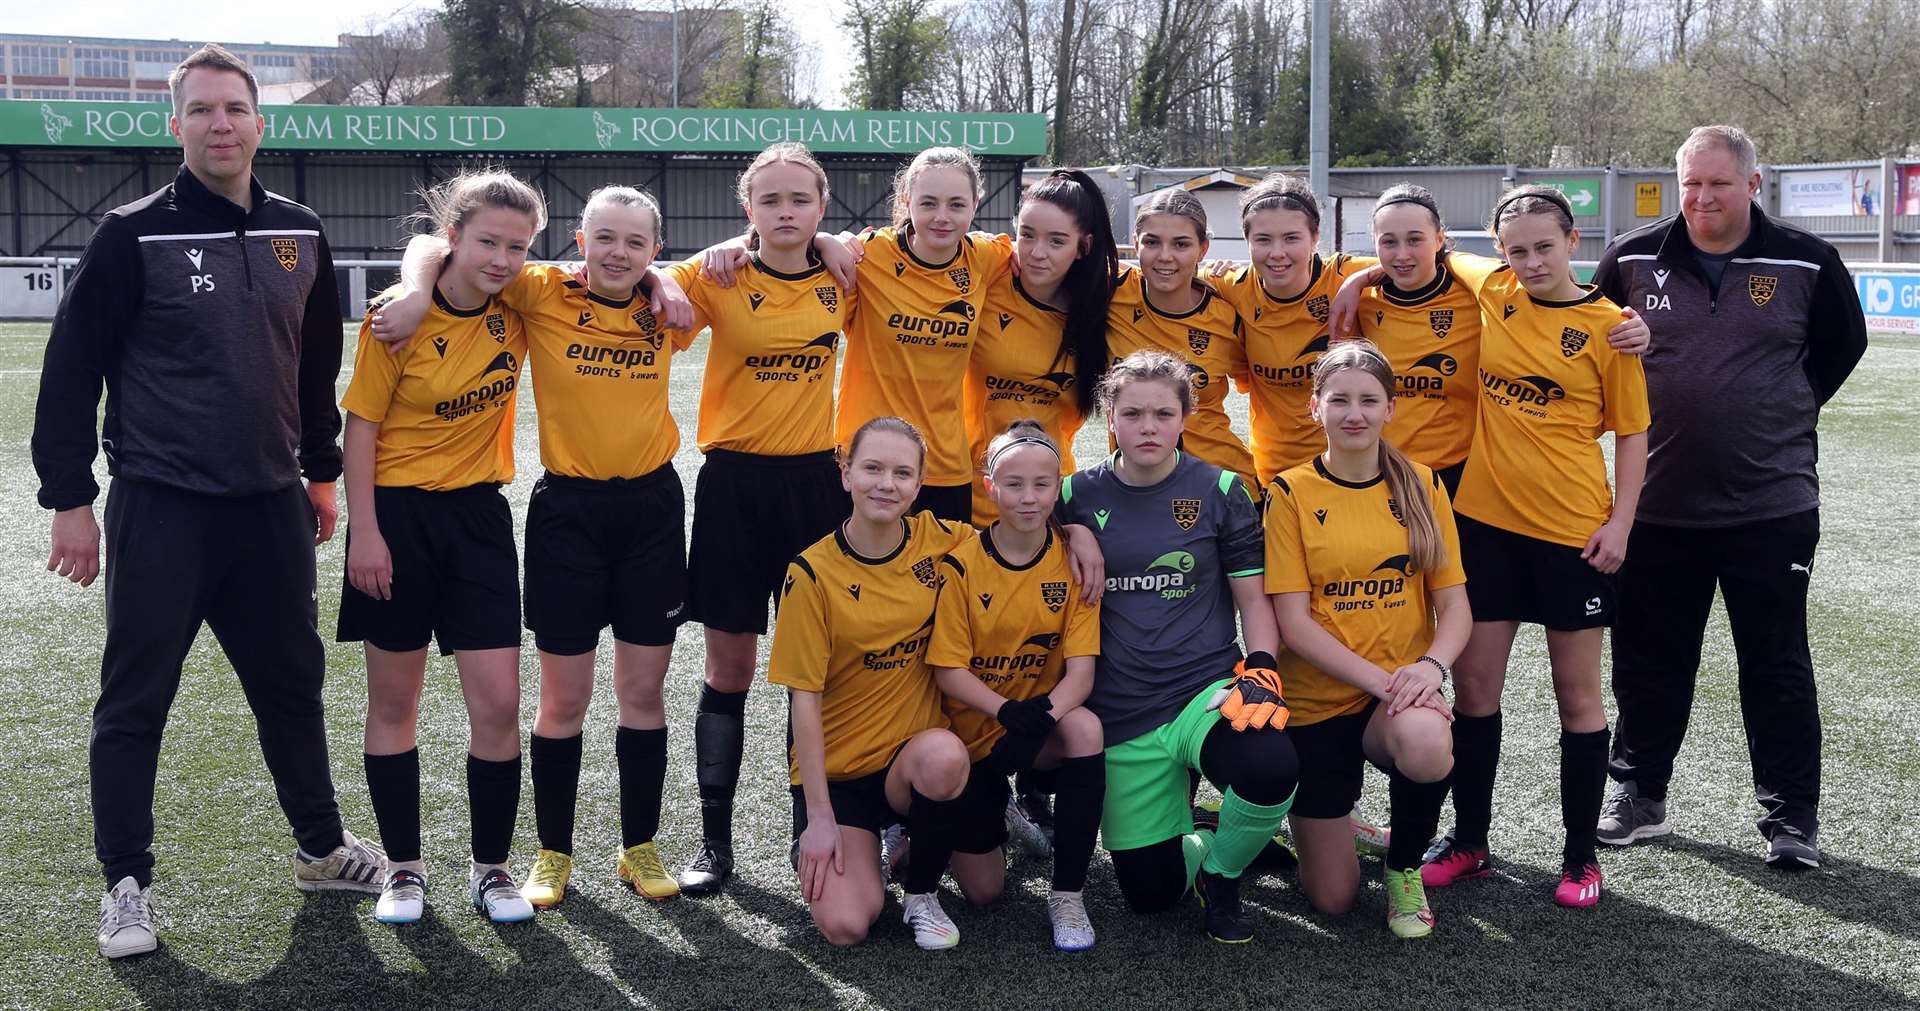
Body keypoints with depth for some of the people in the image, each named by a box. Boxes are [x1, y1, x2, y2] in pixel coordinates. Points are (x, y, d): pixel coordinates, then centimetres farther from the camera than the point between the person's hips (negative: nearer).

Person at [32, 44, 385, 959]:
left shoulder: (299, 234, 7)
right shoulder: (135, 234, -7)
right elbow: (70, 371, -6)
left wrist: (322, 472, 20)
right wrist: (69, 499, -7)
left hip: (272, 508, 5)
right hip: (160, 509, -4)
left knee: (293, 684, 15)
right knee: (135, 701, 4)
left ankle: (322, 850, 31)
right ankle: (127, 885, 18)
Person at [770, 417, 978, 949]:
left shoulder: (937, 540, -3)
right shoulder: (813, 572, -11)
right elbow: (804, 700, -10)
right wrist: (820, 818, -12)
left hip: (914, 756, 2)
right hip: (836, 767, -2)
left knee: (944, 759, -35)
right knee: (845, 925, -20)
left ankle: (922, 893, -5)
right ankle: (816, 851, 16)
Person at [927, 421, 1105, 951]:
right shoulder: (961, 565, -14)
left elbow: (1081, 669, -14)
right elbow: (948, 670, -14)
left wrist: (1041, 715, -34)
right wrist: (1007, 710, -32)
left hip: (1043, 726, 1)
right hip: (973, 732, -1)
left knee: (1085, 728, -35)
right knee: (983, 891, -3)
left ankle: (1068, 893, -19)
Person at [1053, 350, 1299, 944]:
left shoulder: (1219, 492, 2)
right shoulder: (1078, 496, 4)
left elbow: (1252, 599, 4)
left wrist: (1260, 671, -10)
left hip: (1206, 688, -1)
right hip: (1119, 713, 1)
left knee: (1271, 770, -35)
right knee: (1150, 893, -2)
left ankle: (1223, 868, 0)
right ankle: (1190, 843, 36)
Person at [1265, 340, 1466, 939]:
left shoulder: (1421, 486, 3)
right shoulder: (1291, 494, -5)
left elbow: (1455, 604, 0)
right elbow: (1292, 621, -11)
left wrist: (1431, 665, -21)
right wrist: (1382, 679, -23)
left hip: (1402, 696, 1)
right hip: (1317, 701, -1)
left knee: (1424, 742, -37)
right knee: (1332, 899, -1)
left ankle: (1405, 867, -5)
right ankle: (1320, 811, 35)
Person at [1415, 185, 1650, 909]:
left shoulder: (1606, 326, -5)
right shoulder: (1490, 298, 3)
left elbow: (1631, 433, -2)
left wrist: (1620, 523, -11)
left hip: (1573, 528, -3)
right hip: (1486, 519, 3)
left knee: (1577, 692, 6)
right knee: (1474, 684, 8)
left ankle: (1581, 855, 18)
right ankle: (1468, 841, 21)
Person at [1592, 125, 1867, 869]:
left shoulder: (1806, 264, -4)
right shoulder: (1632, 261, -1)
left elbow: (1843, 344, 12)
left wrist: (1788, 410, 5)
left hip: (1772, 506, -1)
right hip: (1658, 503, 2)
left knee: (1777, 666, 7)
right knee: (1648, 661, 12)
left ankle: (1791, 816, 18)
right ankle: (1639, 795, 27)